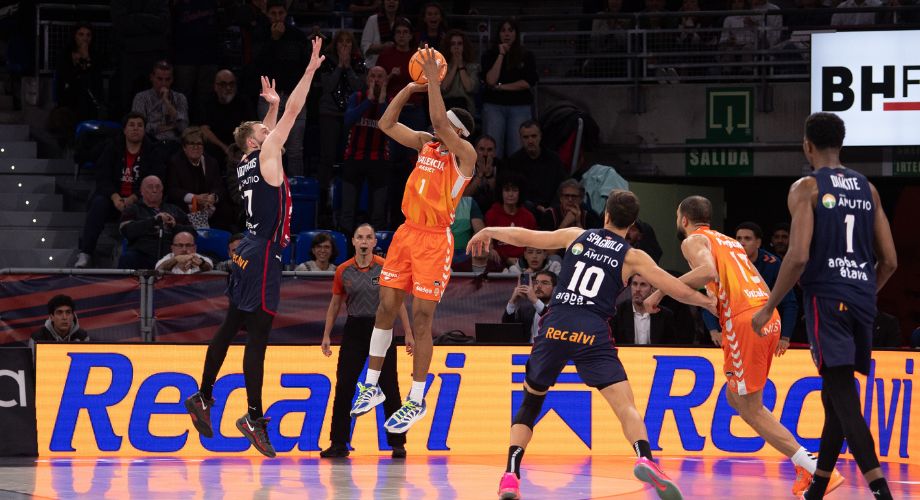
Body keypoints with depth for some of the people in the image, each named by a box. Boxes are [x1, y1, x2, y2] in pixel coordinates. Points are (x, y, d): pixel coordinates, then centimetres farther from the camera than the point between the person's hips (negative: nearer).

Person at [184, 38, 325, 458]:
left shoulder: (249, 163, 14)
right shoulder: (266, 155, -7)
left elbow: (273, 126, 36)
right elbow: (292, 114, -9)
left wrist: (272, 105, 33)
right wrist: (310, 70, -6)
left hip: (249, 254, 9)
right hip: (263, 255, -9)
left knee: (230, 328, 15)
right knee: (257, 335, -11)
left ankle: (203, 397, 20)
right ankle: (254, 417, -14)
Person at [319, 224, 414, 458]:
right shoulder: (343, 271, 2)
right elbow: (335, 304, 11)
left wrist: (408, 334, -1)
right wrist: (326, 335, 7)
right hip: (354, 329, 2)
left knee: (389, 388, -2)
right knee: (343, 388, -3)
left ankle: (397, 443, 4)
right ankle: (339, 443, 3)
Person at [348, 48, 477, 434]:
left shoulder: (464, 154, -11)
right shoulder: (426, 143, 8)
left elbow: (440, 122, -26)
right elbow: (387, 124, 9)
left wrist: (433, 79, -24)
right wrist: (412, 86, 1)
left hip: (435, 239, -7)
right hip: (407, 232, 7)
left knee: (421, 318, -5)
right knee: (386, 308, 8)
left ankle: (417, 402, 3)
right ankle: (371, 387, 18)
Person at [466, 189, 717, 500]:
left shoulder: (577, 236, 16)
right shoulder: (633, 258, 9)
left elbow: (523, 237, 23)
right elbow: (678, 290, 8)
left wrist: (488, 232, 41)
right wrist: (709, 302, 27)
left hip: (554, 327, 2)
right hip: (592, 333, -2)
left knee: (529, 403, 19)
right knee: (626, 406, -7)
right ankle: (645, 460, -35)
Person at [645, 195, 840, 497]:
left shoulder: (694, 241, 4)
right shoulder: (731, 242, 29)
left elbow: (708, 271, -18)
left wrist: (661, 290, -13)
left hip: (744, 321, -8)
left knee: (750, 409, -1)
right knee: (736, 397, 20)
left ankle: (817, 471, -10)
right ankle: (805, 465, 11)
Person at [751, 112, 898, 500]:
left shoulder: (806, 188, -5)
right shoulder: (867, 188, 13)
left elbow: (798, 256, -15)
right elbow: (889, 260, 11)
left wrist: (768, 308, -6)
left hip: (826, 298, -6)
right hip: (862, 301, 6)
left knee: (845, 401, -11)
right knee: (835, 397, 18)